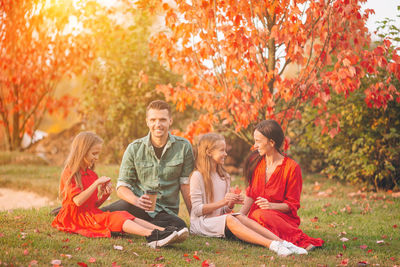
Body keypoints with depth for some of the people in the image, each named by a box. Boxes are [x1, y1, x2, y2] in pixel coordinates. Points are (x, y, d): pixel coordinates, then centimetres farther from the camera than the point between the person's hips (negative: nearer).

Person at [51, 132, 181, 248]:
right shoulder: (69, 173, -7)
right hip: (77, 216, -7)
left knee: (123, 215, -16)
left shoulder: (91, 174, 18)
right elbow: (78, 201, -20)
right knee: (114, 218, -28)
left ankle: (162, 230, -35)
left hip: (92, 213, 7)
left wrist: (104, 194, -2)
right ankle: (151, 235, -49)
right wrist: (96, 183, -19)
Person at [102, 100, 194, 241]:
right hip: (137, 205, -1)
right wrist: (137, 200, -20)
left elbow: (185, 184, 6)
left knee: (179, 226, -37)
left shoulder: (183, 146, 3)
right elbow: (122, 186, 2)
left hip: (166, 210, 1)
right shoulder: (134, 149, 3)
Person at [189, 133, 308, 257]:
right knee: (229, 219, -34)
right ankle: (271, 245, -52)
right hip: (201, 223, -5)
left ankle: (282, 242, -45)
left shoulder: (224, 177, 17)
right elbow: (197, 210, -10)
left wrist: (231, 204, -5)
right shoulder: (197, 176, -5)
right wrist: (222, 202, -19)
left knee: (240, 217, -27)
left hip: (219, 220, 6)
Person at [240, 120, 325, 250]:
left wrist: (271, 206, -21)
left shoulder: (292, 167, -6)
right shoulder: (255, 161, 9)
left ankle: (302, 241, -38)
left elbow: (292, 205, -3)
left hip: (282, 217, -4)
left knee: (259, 215, -38)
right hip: (256, 215, 5)